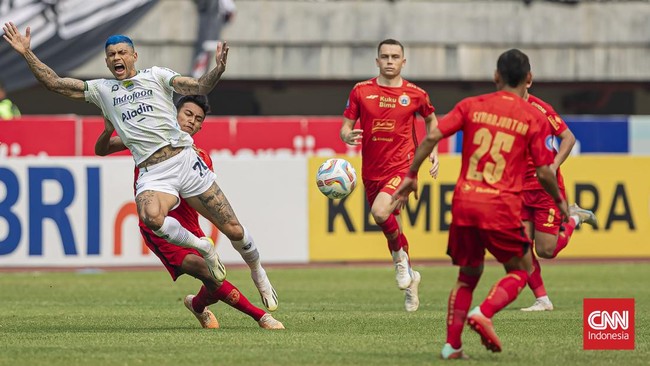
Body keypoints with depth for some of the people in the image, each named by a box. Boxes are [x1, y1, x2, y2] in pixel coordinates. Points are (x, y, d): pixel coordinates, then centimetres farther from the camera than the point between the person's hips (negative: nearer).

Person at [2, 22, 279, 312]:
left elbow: (199, 87, -2)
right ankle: (203, 248, -8)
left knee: (234, 231, -2)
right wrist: (27, 53, 6)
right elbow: (55, 84, 15)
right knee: (151, 217, -35)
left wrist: (218, 69, -22)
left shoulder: (155, 76, 11)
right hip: (152, 174, 1)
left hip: (185, 159, -1)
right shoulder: (102, 90, 17)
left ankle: (258, 273, 28)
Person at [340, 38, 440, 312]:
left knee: (380, 212, -30)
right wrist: (348, 136, -20)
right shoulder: (361, 91, 2)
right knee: (391, 228, 14)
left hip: (402, 167, -4)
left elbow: (430, 119, 20)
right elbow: (345, 127, 3)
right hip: (371, 171, 4)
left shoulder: (415, 94, 0)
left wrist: (433, 150, 9)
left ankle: (400, 257, -3)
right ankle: (409, 278, 35)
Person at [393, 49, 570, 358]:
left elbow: (432, 137, -2)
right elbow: (544, 172, -1)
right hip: (502, 206, -3)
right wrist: (559, 201, 17)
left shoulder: (471, 106, 7)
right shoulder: (533, 118, 1)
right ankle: (484, 314, -11)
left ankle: (452, 345, 10)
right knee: (519, 270, 15)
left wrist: (411, 177, 7)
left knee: (468, 274, 19)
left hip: (464, 202, 3)